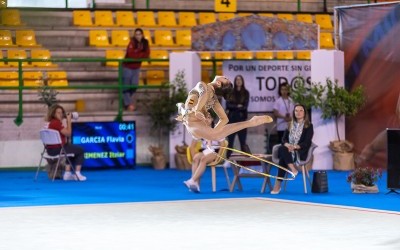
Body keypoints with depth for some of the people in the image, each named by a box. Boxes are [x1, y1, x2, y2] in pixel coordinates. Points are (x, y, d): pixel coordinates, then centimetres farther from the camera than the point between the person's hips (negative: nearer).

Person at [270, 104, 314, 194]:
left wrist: (295, 147, -22)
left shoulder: (309, 126, 6)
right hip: (289, 151, 4)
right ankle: (292, 169, -46)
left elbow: (307, 143, -5)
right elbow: (284, 139, 10)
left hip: (301, 152, -4)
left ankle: (278, 185, -34)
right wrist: (287, 145, -15)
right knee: (282, 149, -34)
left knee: (283, 158, -32)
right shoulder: (290, 125, 19)